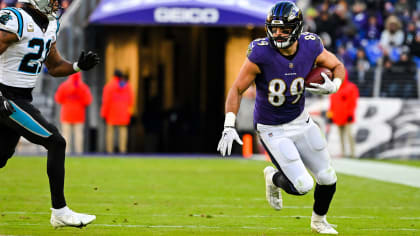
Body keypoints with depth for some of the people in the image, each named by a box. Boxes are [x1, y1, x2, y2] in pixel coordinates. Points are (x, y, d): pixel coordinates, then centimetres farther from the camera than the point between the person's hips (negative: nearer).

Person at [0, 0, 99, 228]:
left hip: (22, 98, 10)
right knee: (56, 143, -10)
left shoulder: (50, 25, 11)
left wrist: (78, 66, 2)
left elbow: (54, 67, 21)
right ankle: (60, 212, -3)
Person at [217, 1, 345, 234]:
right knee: (302, 186, -13)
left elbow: (337, 66, 5)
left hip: (300, 121, 5)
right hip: (272, 130, -5)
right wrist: (229, 125, -25)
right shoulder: (261, 54, -25)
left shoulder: (310, 48, -13)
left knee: (328, 179, 9)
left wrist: (333, 86, -17)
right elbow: (237, 89, -16)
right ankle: (274, 177, 23)